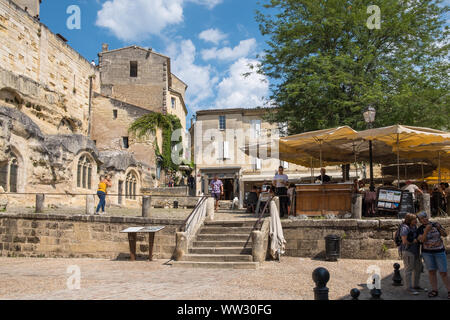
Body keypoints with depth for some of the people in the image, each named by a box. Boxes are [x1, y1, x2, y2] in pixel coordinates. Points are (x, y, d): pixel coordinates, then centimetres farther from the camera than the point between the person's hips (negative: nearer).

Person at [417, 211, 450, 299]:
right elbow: (422, 240, -16)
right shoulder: (420, 229, -4)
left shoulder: (435, 224, 0)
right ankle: (434, 291, 10)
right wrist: (426, 231, -28)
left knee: (443, 272, -1)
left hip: (439, 252, 0)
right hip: (427, 252, 0)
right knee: (431, 271, 2)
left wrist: (439, 228, -20)